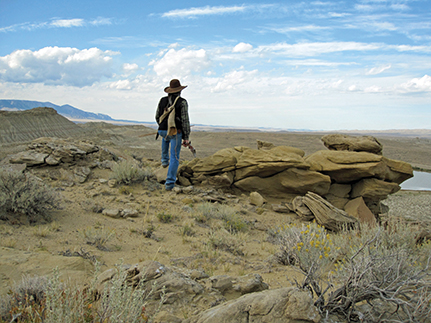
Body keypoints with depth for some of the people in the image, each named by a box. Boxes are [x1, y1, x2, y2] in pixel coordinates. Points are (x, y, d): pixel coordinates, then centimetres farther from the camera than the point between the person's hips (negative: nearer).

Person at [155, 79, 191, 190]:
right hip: (176, 132, -4)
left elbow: (157, 117, 15)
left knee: (165, 138, 42)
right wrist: (186, 137, -4)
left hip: (162, 131, 4)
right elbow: (185, 121, -10)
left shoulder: (162, 100, 6)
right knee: (174, 158, 3)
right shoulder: (182, 102, -8)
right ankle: (169, 183, -1)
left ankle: (164, 159, 43)